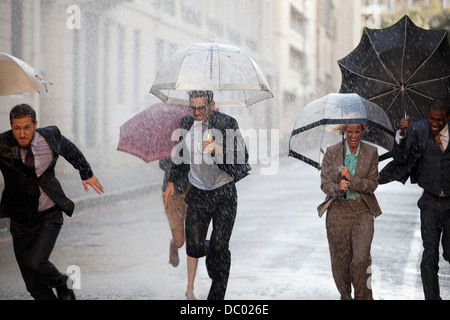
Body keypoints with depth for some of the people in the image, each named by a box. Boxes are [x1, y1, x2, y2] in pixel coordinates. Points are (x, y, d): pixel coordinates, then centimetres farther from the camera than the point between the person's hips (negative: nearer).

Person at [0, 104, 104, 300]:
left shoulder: (50, 136, -6)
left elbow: (70, 150, 15)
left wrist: (86, 173, 23)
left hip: (49, 216, -1)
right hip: (20, 221, 1)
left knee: (34, 262, -23)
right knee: (34, 287, 2)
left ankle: (61, 283, 8)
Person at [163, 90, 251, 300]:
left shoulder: (227, 124, -11)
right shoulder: (187, 125, 1)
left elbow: (241, 159, -13)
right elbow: (181, 156, 18)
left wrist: (217, 150, -29)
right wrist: (171, 183, 22)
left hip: (224, 193, -3)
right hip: (198, 194, 3)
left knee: (219, 248, -1)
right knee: (194, 249, 0)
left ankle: (217, 295, 16)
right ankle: (209, 250, 37)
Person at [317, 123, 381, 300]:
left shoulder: (371, 153, 1)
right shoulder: (332, 152, 0)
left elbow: (373, 184, -2)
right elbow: (324, 183, -2)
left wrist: (351, 179, -18)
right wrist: (337, 188, -24)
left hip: (362, 211, 0)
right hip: (338, 210, 1)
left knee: (361, 259, -13)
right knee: (341, 259, 7)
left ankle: (363, 296, 5)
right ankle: (345, 295, 28)